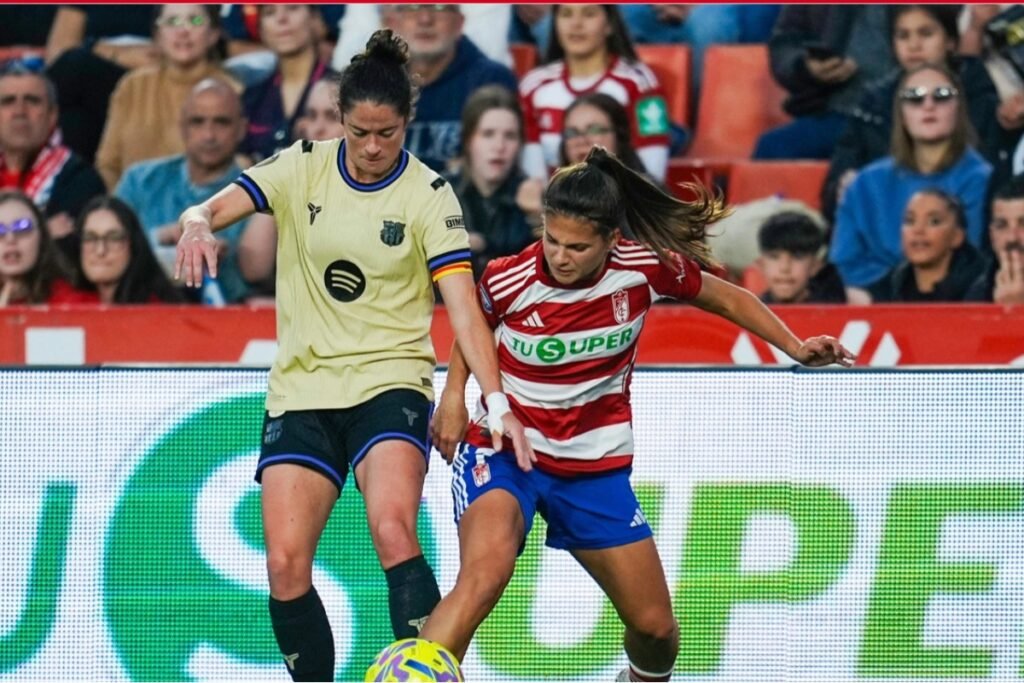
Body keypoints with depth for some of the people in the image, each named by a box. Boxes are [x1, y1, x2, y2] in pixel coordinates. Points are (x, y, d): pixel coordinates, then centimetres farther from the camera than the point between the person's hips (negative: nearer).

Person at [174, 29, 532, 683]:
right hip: (301, 390, 3)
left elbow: (464, 306, -12)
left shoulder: (428, 194, -5)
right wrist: (198, 224, -35)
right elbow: (217, 207, -10)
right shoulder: (304, 168, 2)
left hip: (391, 385, -3)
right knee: (285, 566, -8)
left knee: (393, 531, -29)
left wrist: (497, 403, -23)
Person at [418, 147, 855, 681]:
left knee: (655, 626, 6)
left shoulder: (645, 268, -15)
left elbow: (725, 298, 4)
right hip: (503, 452, -3)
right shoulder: (508, 280, -18)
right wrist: (454, 392, -4)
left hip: (597, 466, 3)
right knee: (484, 575, -34)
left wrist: (795, 347, -6)